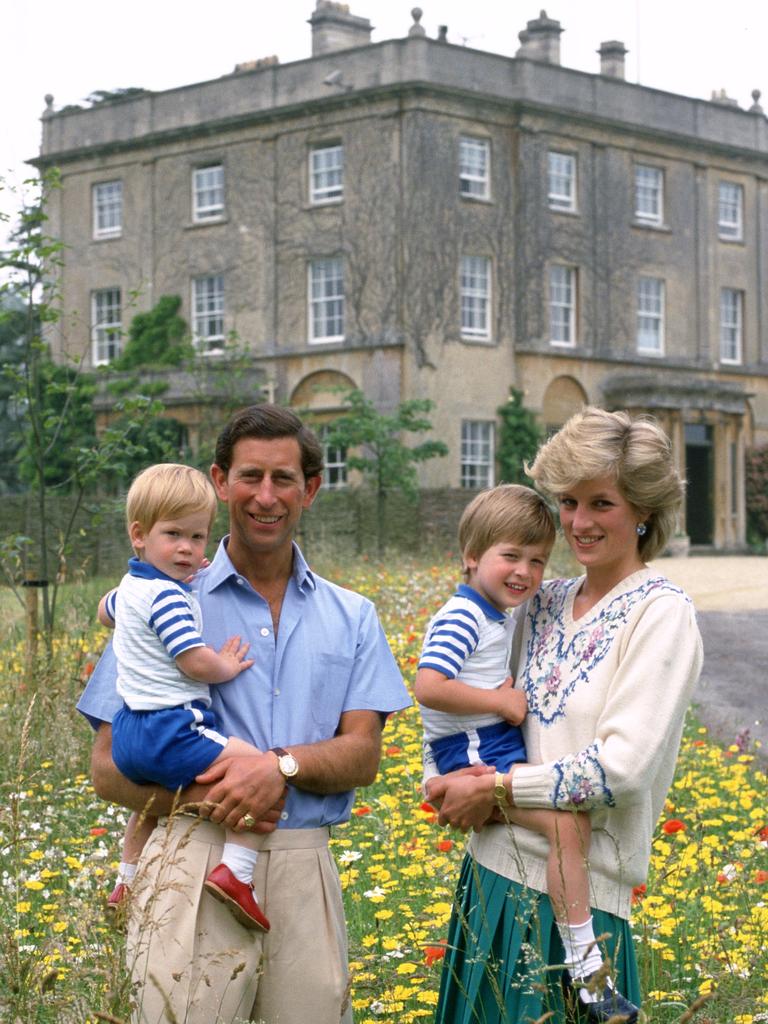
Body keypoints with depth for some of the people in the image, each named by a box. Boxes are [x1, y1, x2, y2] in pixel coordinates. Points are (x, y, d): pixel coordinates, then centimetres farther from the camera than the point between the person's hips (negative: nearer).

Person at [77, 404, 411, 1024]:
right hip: (195, 863, -2)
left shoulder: (351, 618, 14)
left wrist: (283, 764, -15)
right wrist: (196, 797, -16)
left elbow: (363, 755, 5)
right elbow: (109, 768, 3)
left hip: (305, 870, 3)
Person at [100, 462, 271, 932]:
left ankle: (128, 881, 51)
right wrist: (228, 666, 0)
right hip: (172, 731, -10)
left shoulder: (130, 586, 15)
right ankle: (236, 873, -25)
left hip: (130, 734, 10)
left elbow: (105, 610, 39)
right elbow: (196, 663, -21)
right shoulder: (169, 598, -16)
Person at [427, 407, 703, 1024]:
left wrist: (494, 790, -12)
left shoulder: (660, 614, -10)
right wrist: (452, 782, -4)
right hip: (496, 867, 6)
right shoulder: (548, 603, 10)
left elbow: (623, 766, -18)